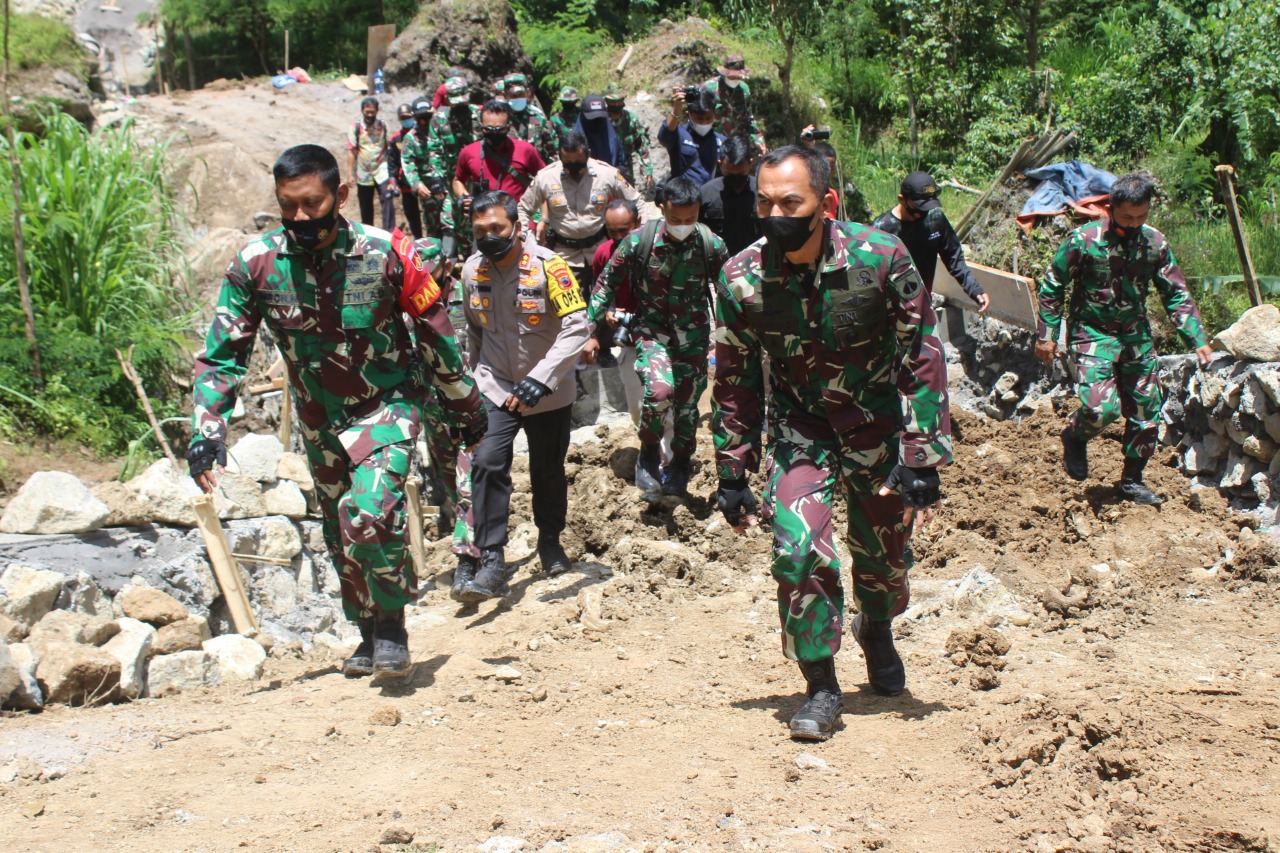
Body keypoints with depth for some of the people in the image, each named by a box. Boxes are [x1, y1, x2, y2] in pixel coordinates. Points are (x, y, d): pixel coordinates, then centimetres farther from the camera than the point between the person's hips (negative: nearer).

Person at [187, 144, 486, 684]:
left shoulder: (384, 254, -19)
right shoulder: (256, 264, -13)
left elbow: (434, 333, -5)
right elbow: (222, 354, -6)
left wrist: (465, 407, 3)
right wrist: (207, 430, -16)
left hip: (386, 406, -4)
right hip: (319, 422, 4)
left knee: (368, 515, -26)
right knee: (341, 538, 14)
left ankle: (392, 622, -3)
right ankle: (369, 635, 37)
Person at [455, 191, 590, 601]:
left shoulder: (548, 267, -18)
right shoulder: (472, 270, -3)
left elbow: (576, 328, -24)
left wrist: (540, 379, -33)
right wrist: (474, 375, 21)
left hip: (548, 394, -2)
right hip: (495, 387, 2)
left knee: (548, 472, 13)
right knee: (486, 463, -18)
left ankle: (550, 540, 39)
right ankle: (491, 560, -15)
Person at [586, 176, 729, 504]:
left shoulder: (711, 245, -12)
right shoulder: (640, 241, -16)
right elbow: (607, 284, -4)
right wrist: (591, 331, -4)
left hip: (693, 336, 2)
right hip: (652, 330, -2)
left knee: (687, 405, 7)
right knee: (659, 390, -26)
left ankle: (678, 471, 29)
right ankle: (649, 455, -1)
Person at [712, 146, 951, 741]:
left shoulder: (881, 258, -21)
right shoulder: (741, 279, -15)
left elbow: (922, 362, -13)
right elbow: (735, 382, -2)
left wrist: (922, 460, -14)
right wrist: (732, 472, -1)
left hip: (879, 425, 0)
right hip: (799, 429, 0)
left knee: (883, 553, 12)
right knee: (798, 550, -18)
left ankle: (876, 631, 48)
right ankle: (821, 689, 0)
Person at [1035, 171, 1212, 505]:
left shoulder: (1155, 243, -1)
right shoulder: (1084, 240, -12)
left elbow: (1176, 295, 6)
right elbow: (1052, 286, -3)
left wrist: (1197, 339, -1)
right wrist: (1046, 335, -6)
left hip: (1136, 337, 5)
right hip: (1093, 335, -5)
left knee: (1146, 413, 7)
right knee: (1101, 407, -21)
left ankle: (1132, 480, 25)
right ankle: (1074, 437, 13)